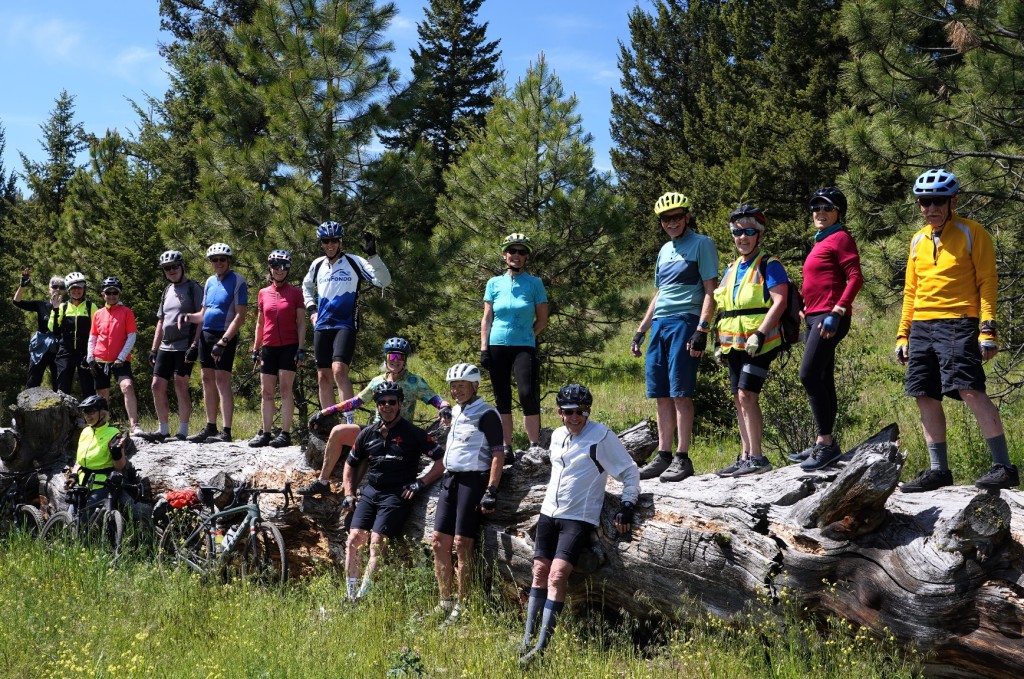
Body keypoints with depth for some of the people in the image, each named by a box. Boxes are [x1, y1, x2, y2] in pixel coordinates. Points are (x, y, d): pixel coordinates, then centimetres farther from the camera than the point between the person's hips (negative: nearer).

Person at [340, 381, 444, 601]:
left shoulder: (413, 433, -2)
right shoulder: (368, 433, 11)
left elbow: (442, 460, -4)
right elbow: (350, 463, 24)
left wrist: (420, 483, -10)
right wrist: (348, 494, 14)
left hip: (397, 494, -5)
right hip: (370, 492, 5)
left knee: (377, 540, -19)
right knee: (354, 538, -10)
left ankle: (364, 596, -18)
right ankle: (350, 596, -6)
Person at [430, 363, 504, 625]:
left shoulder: (487, 414, -8)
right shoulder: (455, 412, 17)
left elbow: (498, 454, -12)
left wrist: (491, 491, -18)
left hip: (473, 480, -8)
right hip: (451, 478, 8)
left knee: (462, 544, -8)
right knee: (439, 541, 4)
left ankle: (461, 607, 0)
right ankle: (445, 603, 12)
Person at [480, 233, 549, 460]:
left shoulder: (535, 284, 3)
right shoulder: (494, 283, 7)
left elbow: (543, 319, 7)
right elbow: (486, 318, 8)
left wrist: (527, 337, -1)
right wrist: (483, 348, 2)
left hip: (524, 348, -2)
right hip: (497, 347, 2)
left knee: (527, 395, -16)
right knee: (502, 399, 5)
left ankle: (534, 447, -8)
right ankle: (506, 447, 12)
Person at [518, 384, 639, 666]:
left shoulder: (602, 436, -10)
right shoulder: (557, 436, 10)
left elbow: (630, 472, -6)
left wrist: (627, 507, -14)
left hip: (578, 518, -7)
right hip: (549, 514, 7)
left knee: (557, 575, -17)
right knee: (540, 573, 7)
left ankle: (541, 647, -16)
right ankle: (527, 640, 14)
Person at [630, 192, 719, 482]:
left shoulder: (701, 244, -2)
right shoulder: (665, 250, 20)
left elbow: (711, 291, -8)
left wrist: (702, 330, -18)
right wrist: (640, 331, 19)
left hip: (685, 323, -7)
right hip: (660, 325, 7)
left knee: (680, 393, -9)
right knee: (662, 394, 6)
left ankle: (682, 458, -5)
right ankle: (663, 456, 11)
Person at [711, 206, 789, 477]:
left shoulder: (769, 266, -4)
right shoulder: (731, 269, 19)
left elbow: (779, 302, -15)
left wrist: (759, 334, -24)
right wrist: (721, 343, 16)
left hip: (758, 344, -8)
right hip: (735, 345, 8)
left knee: (746, 395, -16)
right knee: (739, 399, 7)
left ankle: (757, 458, -13)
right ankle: (745, 457, 13)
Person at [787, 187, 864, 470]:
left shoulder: (840, 238, -6)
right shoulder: (822, 241, 21)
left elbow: (855, 278, -16)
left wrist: (837, 311, -22)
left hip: (830, 317, -10)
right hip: (816, 317, 10)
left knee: (809, 374, -16)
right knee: (822, 380, 10)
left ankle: (826, 442, -14)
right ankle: (824, 444, 16)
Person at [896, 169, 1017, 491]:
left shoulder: (971, 233, 0)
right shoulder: (918, 240, 17)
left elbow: (988, 282, -4)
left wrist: (988, 329, -13)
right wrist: (903, 334, 17)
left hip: (957, 325, -6)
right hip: (921, 328, 6)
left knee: (970, 391, -17)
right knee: (926, 398, 3)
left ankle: (1004, 467, -9)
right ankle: (938, 470, 11)